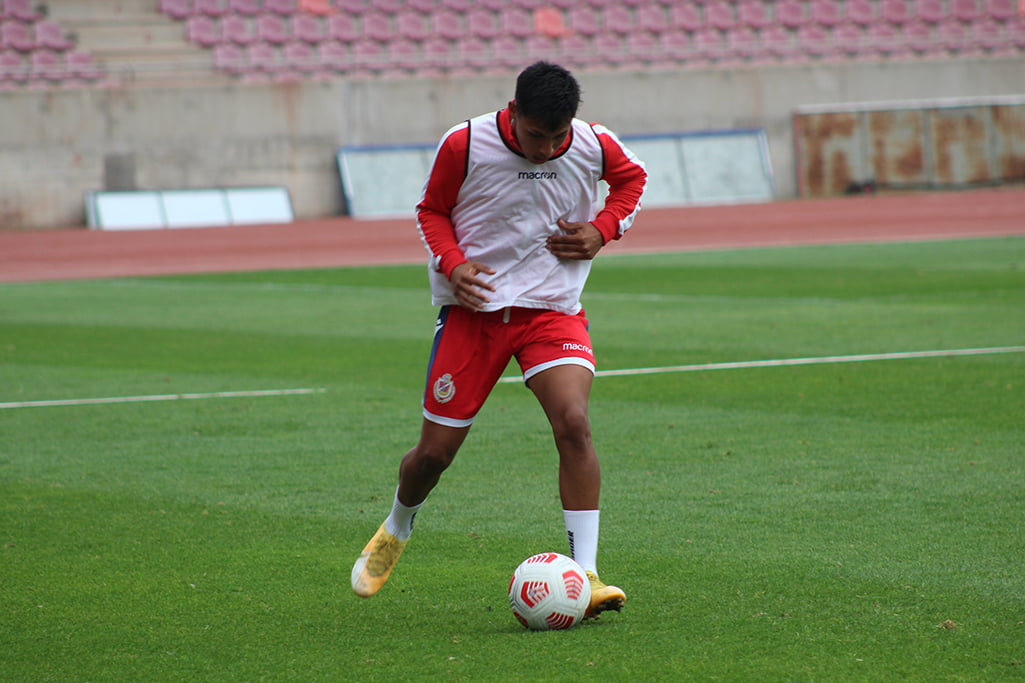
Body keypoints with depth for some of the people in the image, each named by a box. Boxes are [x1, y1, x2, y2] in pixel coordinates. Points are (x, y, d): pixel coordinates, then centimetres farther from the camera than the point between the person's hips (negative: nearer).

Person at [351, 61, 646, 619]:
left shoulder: (595, 146, -8)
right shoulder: (464, 146, -14)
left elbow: (633, 177, 15)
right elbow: (431, 210, 4)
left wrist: (603, 229, -3)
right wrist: (452, 263, -15)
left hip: (553, 308, 1)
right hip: (474, 306, -1)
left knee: (573, 423, -23)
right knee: (435, 450, 3)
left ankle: (585, 575, -20)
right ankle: (396, 530, 38)